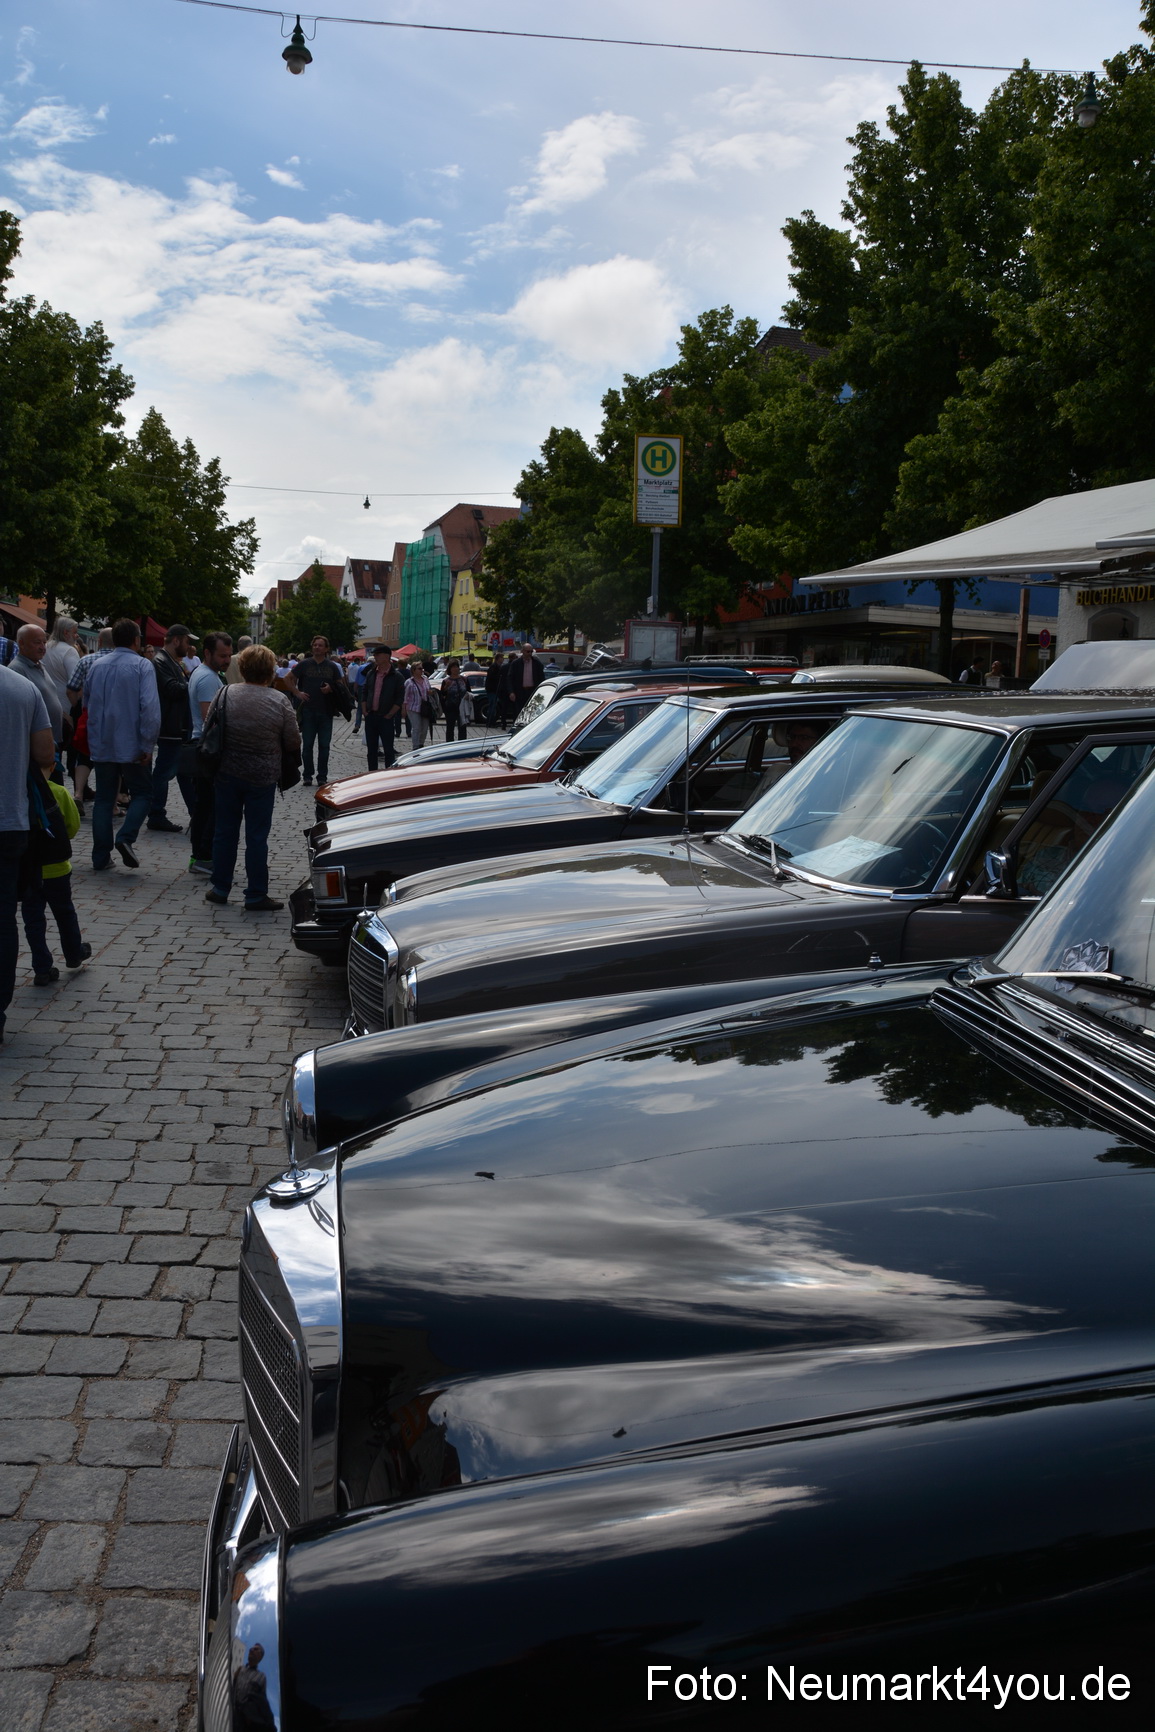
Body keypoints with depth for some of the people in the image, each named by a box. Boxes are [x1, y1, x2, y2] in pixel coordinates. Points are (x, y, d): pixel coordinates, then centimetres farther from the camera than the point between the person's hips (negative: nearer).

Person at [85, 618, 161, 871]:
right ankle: (126, 837, -11)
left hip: (101, 746, 4)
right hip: (132, 746, -4)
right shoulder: (141, 665, -10)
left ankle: (101, 857, 7)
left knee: (104, 798, 10)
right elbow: (150, 708, -19)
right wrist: (148, 745, -15)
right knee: (142, 793, 11)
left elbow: (87, 700, 19)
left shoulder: (98, 666, 7)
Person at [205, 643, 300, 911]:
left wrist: (214, 761, 18)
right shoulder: (280, 701, -12)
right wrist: (292, 762, 14)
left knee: (225, 832, 14)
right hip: (263, 778, -2)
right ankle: (256, 895, 9)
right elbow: (293, 743, -6)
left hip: (227, 775, 2)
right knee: (257, 836, 5)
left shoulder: (225, 695, -6)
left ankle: (220, 888, 22)